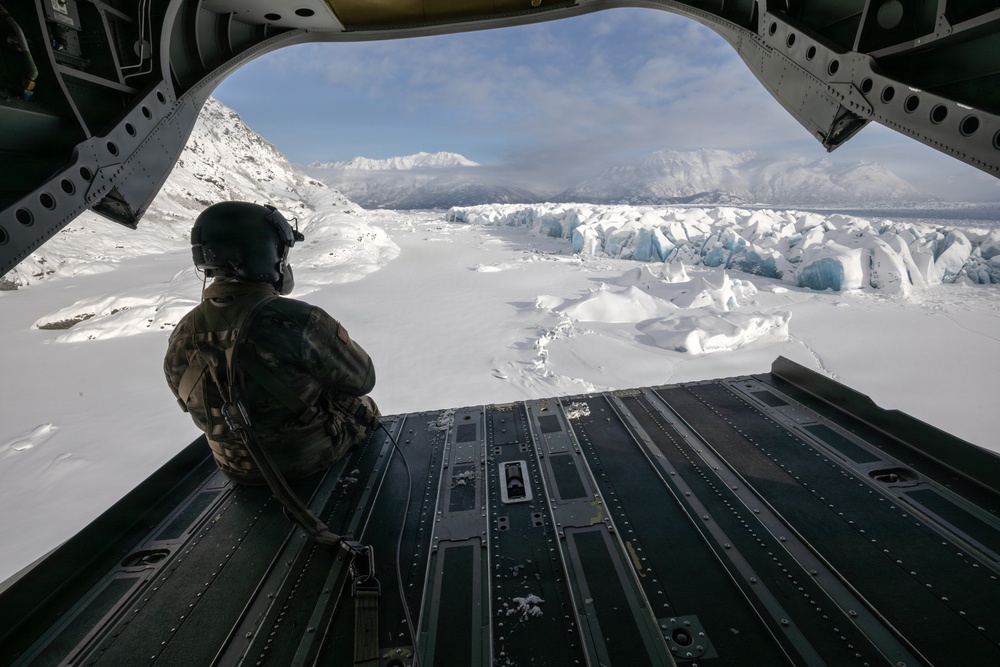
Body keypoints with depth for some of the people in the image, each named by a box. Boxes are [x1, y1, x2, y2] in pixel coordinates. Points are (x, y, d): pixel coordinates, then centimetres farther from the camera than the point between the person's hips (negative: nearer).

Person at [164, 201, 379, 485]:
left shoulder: (182, 337, -13)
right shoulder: (296, 320, -34)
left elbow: (195, 404, 6)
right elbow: (362, 378, -20)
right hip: (314, 454, -5)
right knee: (363, 408, 25)